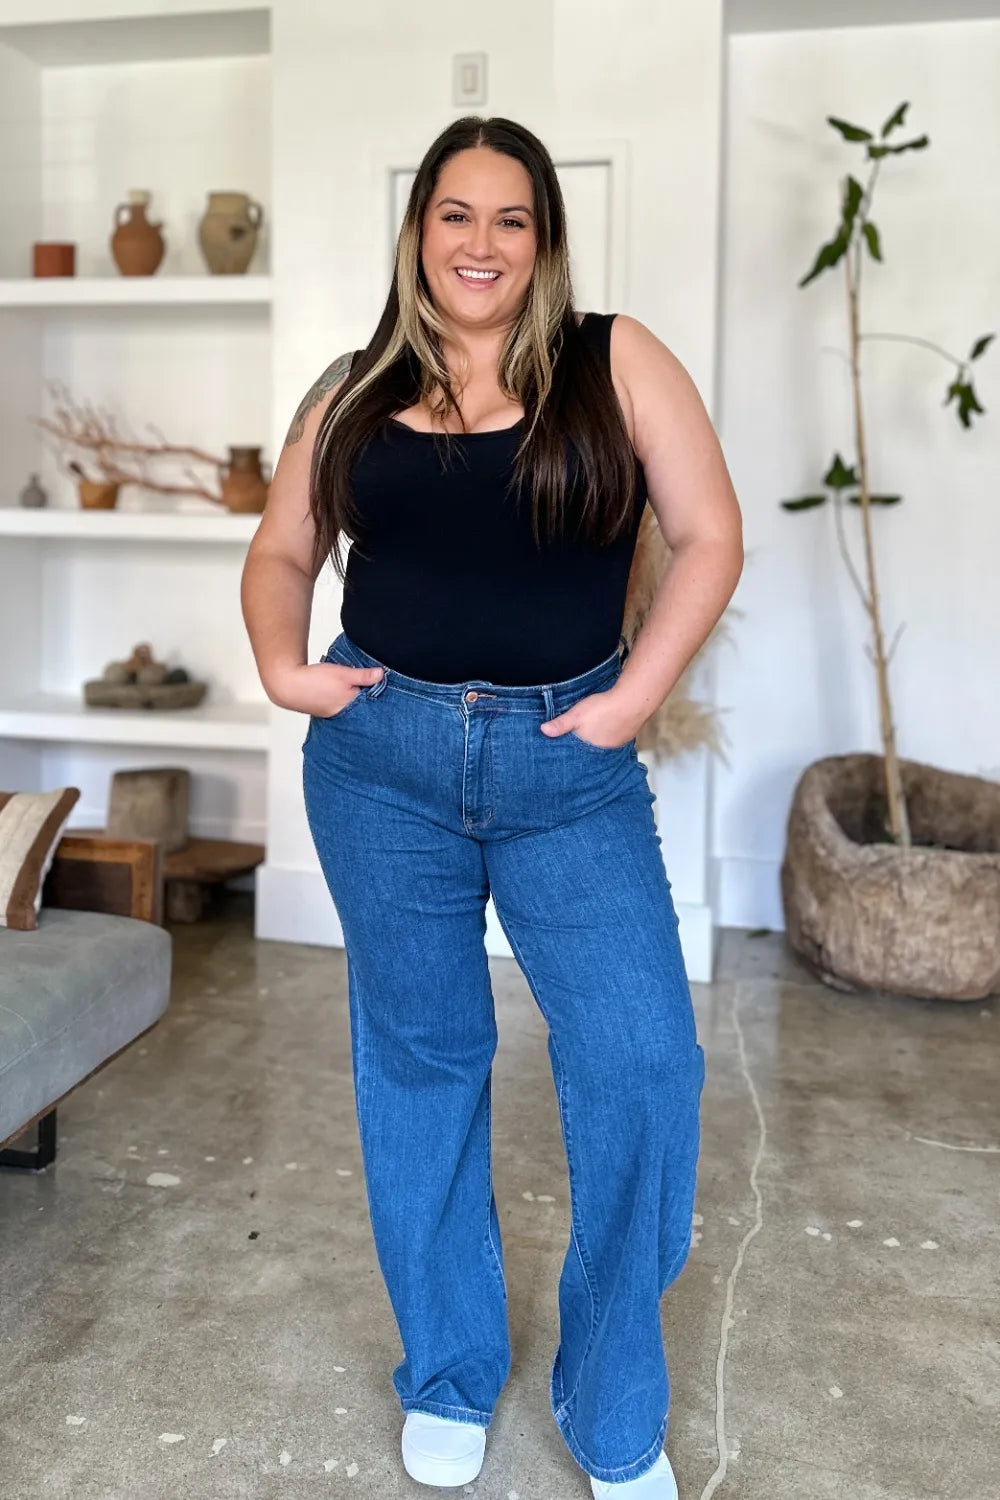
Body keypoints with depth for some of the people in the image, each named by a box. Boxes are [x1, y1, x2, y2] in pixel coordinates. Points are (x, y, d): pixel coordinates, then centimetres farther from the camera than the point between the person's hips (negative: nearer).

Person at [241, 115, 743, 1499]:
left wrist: (636, 694, -11)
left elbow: (710, 535, -2)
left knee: (643, 1064, -7)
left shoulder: (614, 361, 1)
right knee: (417, 1058, 11)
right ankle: (449, 1376, 33)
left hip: (568, 768, -1)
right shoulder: (356, 391, 8)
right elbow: (281, 550, 15)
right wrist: (283, 664, -3)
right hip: (382, 760, 2)